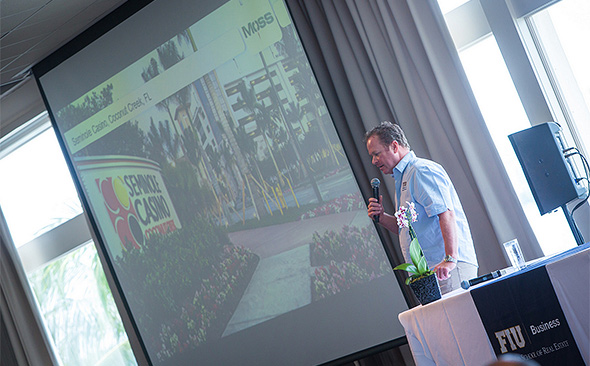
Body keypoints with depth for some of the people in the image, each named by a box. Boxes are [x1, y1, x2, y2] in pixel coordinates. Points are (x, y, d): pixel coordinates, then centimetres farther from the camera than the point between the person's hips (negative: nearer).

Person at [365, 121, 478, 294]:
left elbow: (446, 214, -20)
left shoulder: (422, 170, -8)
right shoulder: (403, 177, 24)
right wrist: (382, 217, 10)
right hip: (428, 272, 9)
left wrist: (450, 259, -29)